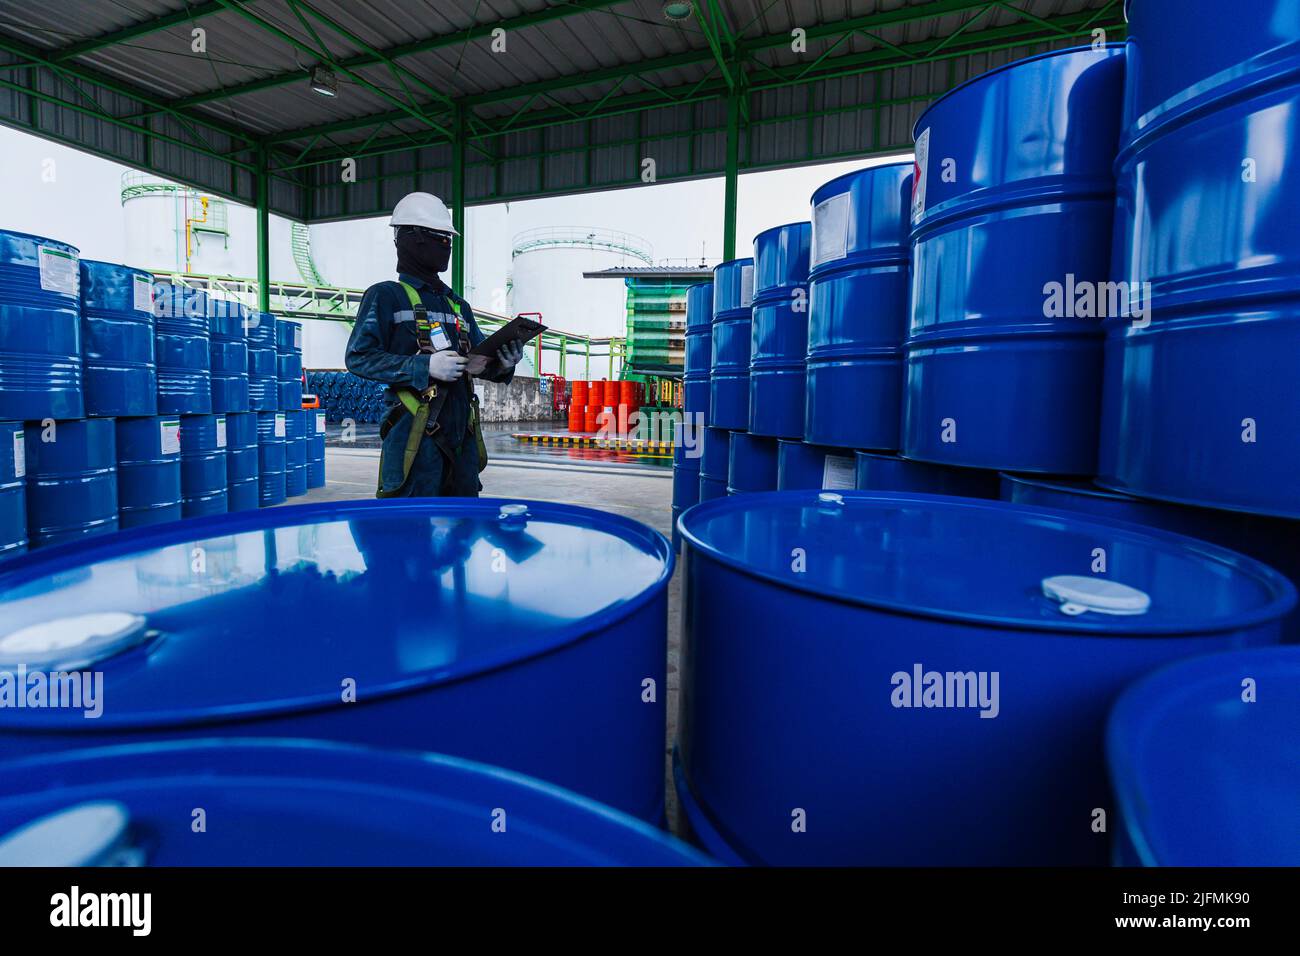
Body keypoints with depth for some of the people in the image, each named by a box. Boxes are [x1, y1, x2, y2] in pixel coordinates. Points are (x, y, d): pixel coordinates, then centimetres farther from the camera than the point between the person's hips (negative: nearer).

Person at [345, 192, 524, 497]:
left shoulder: (458, 305, 22)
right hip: (415, 431, -6)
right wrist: (424, 366, -19)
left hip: (462, 432, 7)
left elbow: (479, 361, 22)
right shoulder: (386, 296, 2)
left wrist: (502, 363, -2)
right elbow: (359, 357, -8)